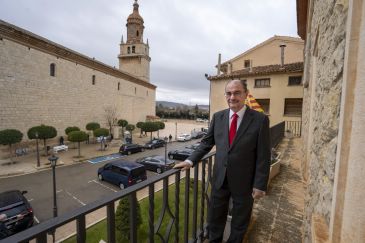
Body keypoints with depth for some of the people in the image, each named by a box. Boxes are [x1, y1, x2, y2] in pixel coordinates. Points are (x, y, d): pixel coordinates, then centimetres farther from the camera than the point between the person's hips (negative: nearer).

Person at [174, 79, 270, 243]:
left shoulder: (260, 119, -12)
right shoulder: (218, 117, -2)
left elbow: (263, 156, -10)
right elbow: (207, 142, 3)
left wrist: (259, 185, -8)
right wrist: (191, 160, -6)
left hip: (244, 181, -2)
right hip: (220, 178, 3)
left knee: (240, 221, 22)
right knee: (215, 217, 21)